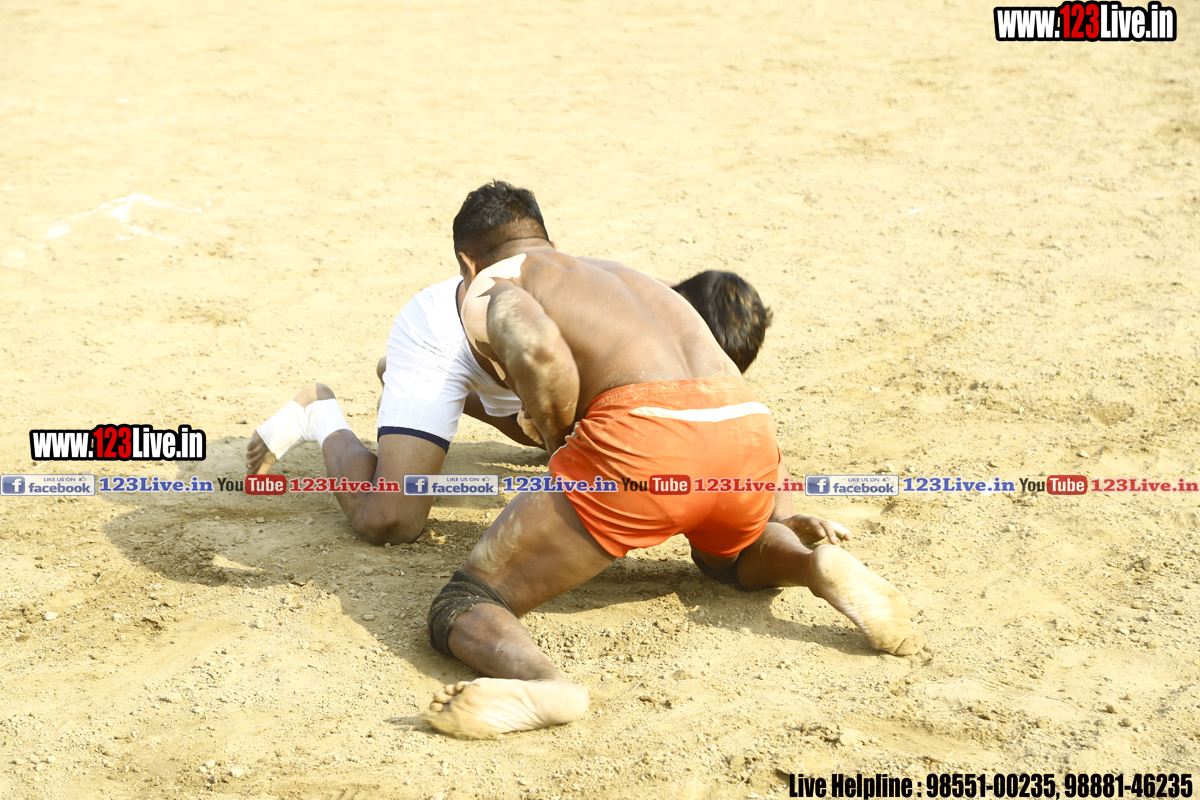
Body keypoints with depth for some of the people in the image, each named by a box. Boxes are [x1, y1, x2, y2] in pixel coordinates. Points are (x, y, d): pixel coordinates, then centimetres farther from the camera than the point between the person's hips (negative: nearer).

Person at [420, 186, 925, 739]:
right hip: (748, 434, 7)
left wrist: (556, 440, 8)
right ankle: (816, 567, 5)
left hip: (640, 438, -6)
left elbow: (538, 350, -8)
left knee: (459, 610, 5)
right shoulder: (626, 276, 39)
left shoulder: (487, 288, 17)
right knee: (728, 559, 41)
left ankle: (541, 683, -30)